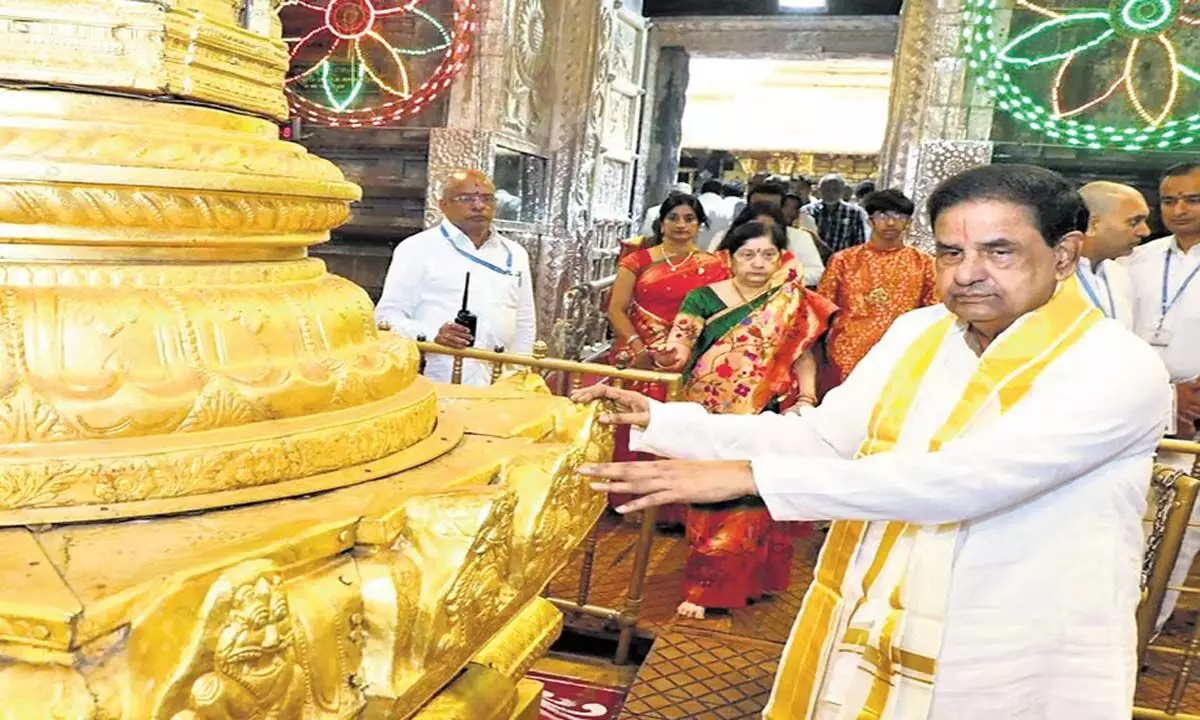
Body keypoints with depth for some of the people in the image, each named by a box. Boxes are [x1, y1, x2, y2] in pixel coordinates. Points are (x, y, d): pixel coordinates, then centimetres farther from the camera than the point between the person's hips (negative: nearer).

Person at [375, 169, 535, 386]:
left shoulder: (515, 255, 16)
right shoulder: (416, 248, 3)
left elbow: (525, 325, 20)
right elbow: (387, 316, -1)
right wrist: (432, 335, -18)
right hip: (430, 388, -3)